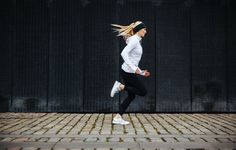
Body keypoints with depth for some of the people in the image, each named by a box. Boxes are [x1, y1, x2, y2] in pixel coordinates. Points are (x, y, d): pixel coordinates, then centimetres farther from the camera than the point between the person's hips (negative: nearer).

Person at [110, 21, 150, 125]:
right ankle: (120, 87, -5)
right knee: (143, 92, -2)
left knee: (131, 96, 11)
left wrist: (142, 72, 22)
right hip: (128, 72, -10)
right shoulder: (134, 40, -12)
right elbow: (124, 53, -25)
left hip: (129, 71, 10)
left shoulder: (137, 41, 17)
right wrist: (134, 68, -28)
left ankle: (117, 118, 10)